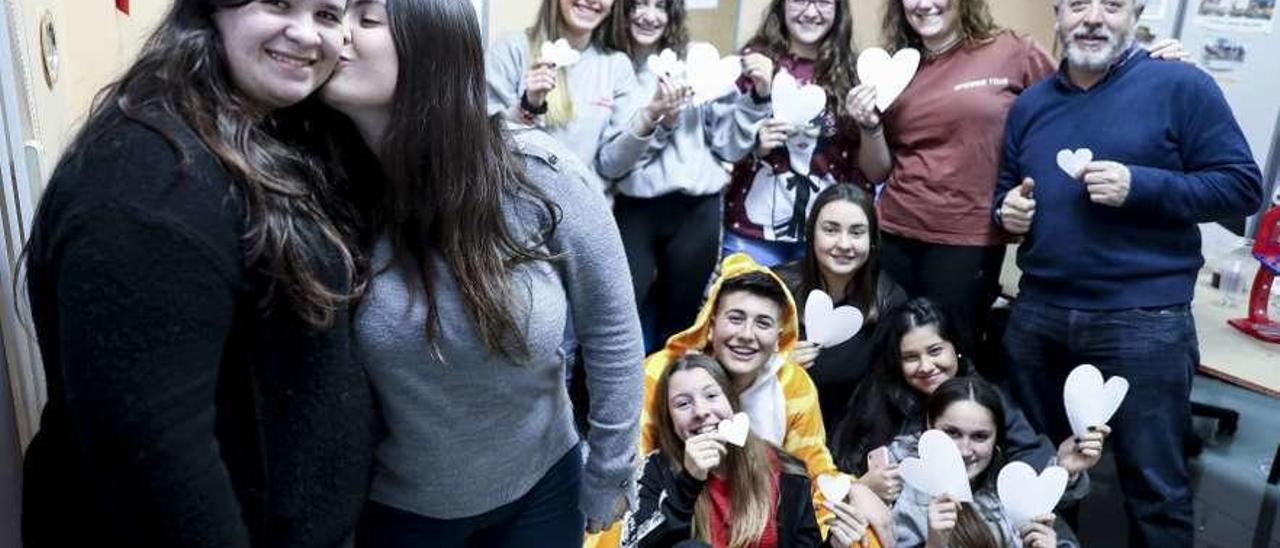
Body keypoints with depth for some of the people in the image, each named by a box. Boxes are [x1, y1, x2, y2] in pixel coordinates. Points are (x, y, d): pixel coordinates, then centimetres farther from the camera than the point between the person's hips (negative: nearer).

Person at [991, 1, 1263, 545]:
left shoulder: (1181, 86, -3)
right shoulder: (1030, 104, 12)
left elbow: (1243, 185, -7)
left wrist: (1140, 186, -20)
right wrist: (1008, 209, -1)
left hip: (1141, 320, -5)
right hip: (1036, 314, 5)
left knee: (1154, 488, 4)